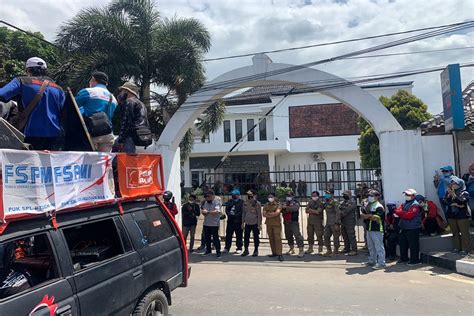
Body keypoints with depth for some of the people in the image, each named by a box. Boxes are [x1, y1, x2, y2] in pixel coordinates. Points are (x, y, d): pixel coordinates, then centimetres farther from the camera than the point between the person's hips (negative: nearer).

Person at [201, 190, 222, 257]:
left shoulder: (217, 202, -11)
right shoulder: (205, 202, 11)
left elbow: (216, 211, -25)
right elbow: (202, 211, 10)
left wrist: (207, 212, -21)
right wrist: (203, 212, -13)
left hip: (214, 224, -7)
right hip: (206, 223, 7)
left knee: (215, 238, -2)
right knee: (207, 237, 16)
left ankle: (218, 251, 9)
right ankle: (208, 250, 31)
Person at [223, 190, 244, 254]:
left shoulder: (241, 202, -3)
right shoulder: (230, 201, 14)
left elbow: (242, 211, -13)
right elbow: (226, 209, 5)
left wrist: (235, 216, -19)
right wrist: (229, 215, -12)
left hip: (238, 222, -5)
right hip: (230, 221, 5)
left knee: (239, 235, 1)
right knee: (228, 235, 9)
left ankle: (239, 248, 11)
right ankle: (227, 248, 19)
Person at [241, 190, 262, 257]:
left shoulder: (257, 203, -6)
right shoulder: (245, 203, 8)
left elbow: (259, 214, -7)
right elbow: (243, 213, 14)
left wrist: (259, 224, -10)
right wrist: (243, 222, 11)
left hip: (255, 223, -4)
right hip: (247, 223, 4)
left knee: (256, 237, 5)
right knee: (246, 237, 6)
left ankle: (256, 250, 18)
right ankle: (246, 250, 18)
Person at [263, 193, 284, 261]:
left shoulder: (278, 205, 2)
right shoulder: (266, 205, 14)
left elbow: (277, 213, -14)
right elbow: (264, 214, 2)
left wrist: (268, 213, -4)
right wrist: (273, 214, -9)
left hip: (276, 224, -4)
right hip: (269, 224, 5)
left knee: (278, 238, -10)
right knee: (271, 238, 6)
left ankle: (279, 254, -13)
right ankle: (274, 252, 15)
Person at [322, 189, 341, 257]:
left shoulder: (334, 203, -13)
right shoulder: (326, 203, 11)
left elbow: (338, 213, -17)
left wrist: (336, 224, -20)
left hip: (334, 223, -8)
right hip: (328, 223, 8)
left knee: (335, 237, 2)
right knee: (326, 236, 8)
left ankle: (336, 252, 11)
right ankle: (329, 251, 19)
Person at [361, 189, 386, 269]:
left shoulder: (379, 207, -12)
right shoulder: (368, 206, 15)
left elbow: (376, 217, -22)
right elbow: (362, 215, 12)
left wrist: (367, 216, -8)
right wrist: (370, 216, -7)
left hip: (377, 230, -9)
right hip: (369, 229, 9)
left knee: (379, 247, -4)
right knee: (371, 247, 18)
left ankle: (381, 263, 0)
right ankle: (372, 261, 29)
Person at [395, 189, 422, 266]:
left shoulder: (415, 205, -13)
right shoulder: (404, 204, 16)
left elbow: (409, 215, -22)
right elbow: (399, 210, 7)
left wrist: (400, 212, -13)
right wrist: (398, 211, -16)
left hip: (413, 228, -9)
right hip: (404, 228, 9)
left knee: (413, 245, -2)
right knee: (402, 243, 16)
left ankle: (415, 260, 7)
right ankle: (404, 258, 29)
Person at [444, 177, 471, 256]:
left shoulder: (465, 193, -4)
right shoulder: (449, 193, 7)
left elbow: (461, 202, -19)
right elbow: (445, 202, -3)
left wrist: (454, 195, -24)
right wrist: (455, 204, -15)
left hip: (463, 216, -4)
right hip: (451, 216, 4)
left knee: (464, 233, -2)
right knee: (455, 233, 10)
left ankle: (466, 249, 5)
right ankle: (457, 248, 20)